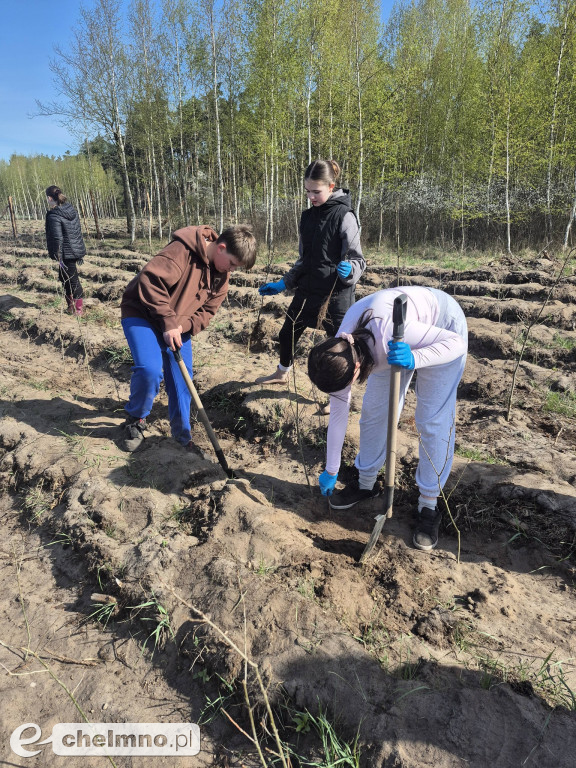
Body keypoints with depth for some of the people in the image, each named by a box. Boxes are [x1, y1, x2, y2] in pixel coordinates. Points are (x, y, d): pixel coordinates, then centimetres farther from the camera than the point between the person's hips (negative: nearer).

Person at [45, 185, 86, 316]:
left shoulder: (54, 216, -19)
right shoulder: (72, 210, 6)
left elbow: (57, 238, -23)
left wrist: (58, 256, -15)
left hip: (67, 253, -8)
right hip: (77, 250, 8)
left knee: (72, 280, 2)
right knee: (64, 277, 21)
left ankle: (78, 309, 13)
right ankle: (70, 305, 31)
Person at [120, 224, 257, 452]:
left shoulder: (221, 275, -2)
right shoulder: (183, 250, -26)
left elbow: (207, 311, 1)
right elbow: (150, 280, -31)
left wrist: (182, 326, -18)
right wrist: (168, 323, -28)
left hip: (177, 326, 7)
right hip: (142, 314, -6)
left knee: (181, 380, 3)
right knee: (150, 370, -23)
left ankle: (182, 436, 18)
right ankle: (135, 420, 5)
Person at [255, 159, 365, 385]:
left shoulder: (344, 216, -11)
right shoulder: (308, 216, 9)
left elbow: (357, 259, -10)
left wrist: (349, 269, -32)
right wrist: (283, 284, 15)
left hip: (335, 293, -7)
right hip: (307, 290, 7)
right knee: (287, 334, 17)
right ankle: (282, 373, 43)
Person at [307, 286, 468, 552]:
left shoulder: (388, 334, -43)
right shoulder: (340, 353, -22)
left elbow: (457, 341, -33)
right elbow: (337, 413, -10)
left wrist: (414, 359, -52)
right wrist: (331, 471, -2)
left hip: (443, 326, -5)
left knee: (433, 421, -9)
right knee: (374, 411, 2)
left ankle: (429, 506, 6)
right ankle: (365, 484, 22)